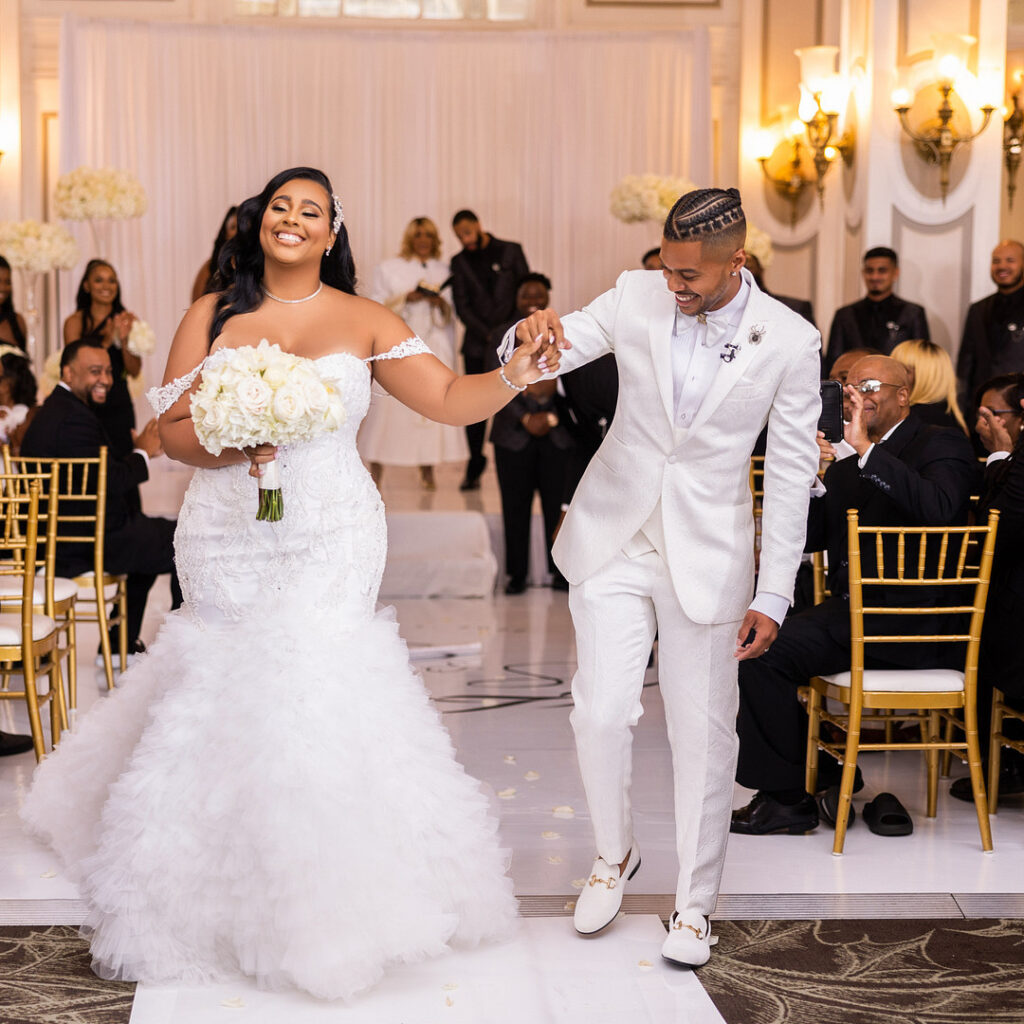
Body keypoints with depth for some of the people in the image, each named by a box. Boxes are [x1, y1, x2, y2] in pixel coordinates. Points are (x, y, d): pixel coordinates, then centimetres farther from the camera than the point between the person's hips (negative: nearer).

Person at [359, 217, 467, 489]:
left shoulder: (443, 271, 15)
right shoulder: (388, 269, 10)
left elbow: (451, 315, 15)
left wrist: (440, 302, -6)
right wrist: (406, 298, -10)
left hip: (434, 343, 2)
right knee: (388, 402, -8)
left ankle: (427, 468, -4)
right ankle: (376, 468, -4)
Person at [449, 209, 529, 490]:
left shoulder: (511, 251, 7)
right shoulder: (459, 261, 11)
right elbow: (462, 306, 6)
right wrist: (488, 335, -6)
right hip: (478, 344, 2)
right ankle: (475, 467, 7)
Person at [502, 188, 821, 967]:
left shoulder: (789, 341, -10)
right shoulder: (636, 298, -5)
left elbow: (792, 471, -5)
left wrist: (774, 595, -6)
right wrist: (531, 335, -29)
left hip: (708, 555, -1)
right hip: (615, 538, 2)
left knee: (704, 733, 5)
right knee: (601, 712, -1)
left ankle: (695, 903, 22)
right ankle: (615, 853, 28)